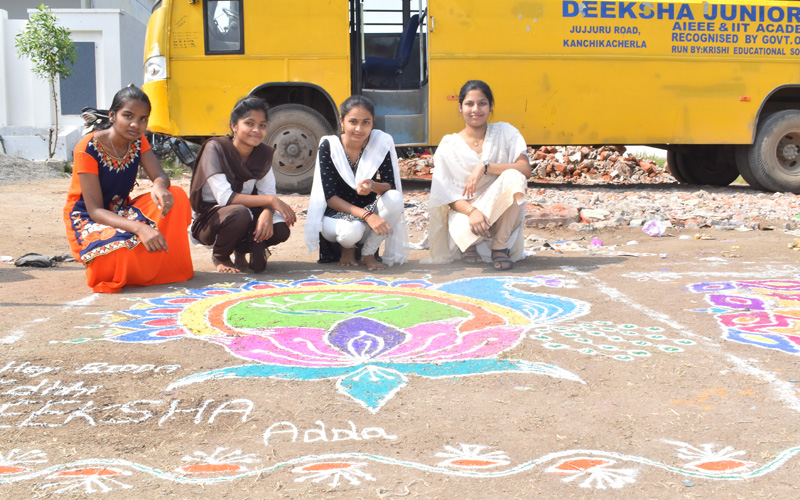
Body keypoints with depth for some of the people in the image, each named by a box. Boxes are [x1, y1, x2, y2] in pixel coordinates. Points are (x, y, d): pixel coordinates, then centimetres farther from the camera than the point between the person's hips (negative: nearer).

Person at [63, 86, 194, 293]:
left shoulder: (138, 141, 0)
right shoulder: (88, 149, -21)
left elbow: (160, 176, -12)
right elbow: (95, 210, -25)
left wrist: (160, 187, -41)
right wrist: (139, 228, -41)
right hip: (87, 220, -6)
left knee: (175, 196, -19)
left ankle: (170, 268, -7)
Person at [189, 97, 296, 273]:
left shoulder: (263, 154, -3)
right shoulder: (216, 148, -19)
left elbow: (267, 193, -7)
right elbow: (224, 198, -26)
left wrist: (267, 213, -32)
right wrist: (271, 201, -29)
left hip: (248, 215, 5)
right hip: (209, 219, -5)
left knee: (280, 230, -23)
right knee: (239, 213, -37)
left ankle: (241, 250, 9)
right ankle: (220, 257, -5)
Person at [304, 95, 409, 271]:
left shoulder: (381, 142, -10)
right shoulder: (329, 146, -15)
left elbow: (391, 187, -11)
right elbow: (330, 196, -18)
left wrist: (373, 186, -37)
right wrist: (366, 215, -31)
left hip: (369, 212, 3)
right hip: (336, 215, -2)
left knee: (395, 199, -28)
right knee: (351, 231, -37)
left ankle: (368, 254, -9)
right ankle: (347, 248, 3)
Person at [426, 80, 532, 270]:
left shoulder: (505, 132, 2)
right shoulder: (448, 145, 1)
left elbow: (525, 169, -13)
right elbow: (448, 194, -5)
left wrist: (485, 167, -25)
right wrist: (471, 211, -27)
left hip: (501, 214, 1)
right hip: (464, 210, 0)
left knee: (513, 177, -29)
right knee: (466, 230, -36)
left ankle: (500, 246, -16)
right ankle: (470, 243, 4)